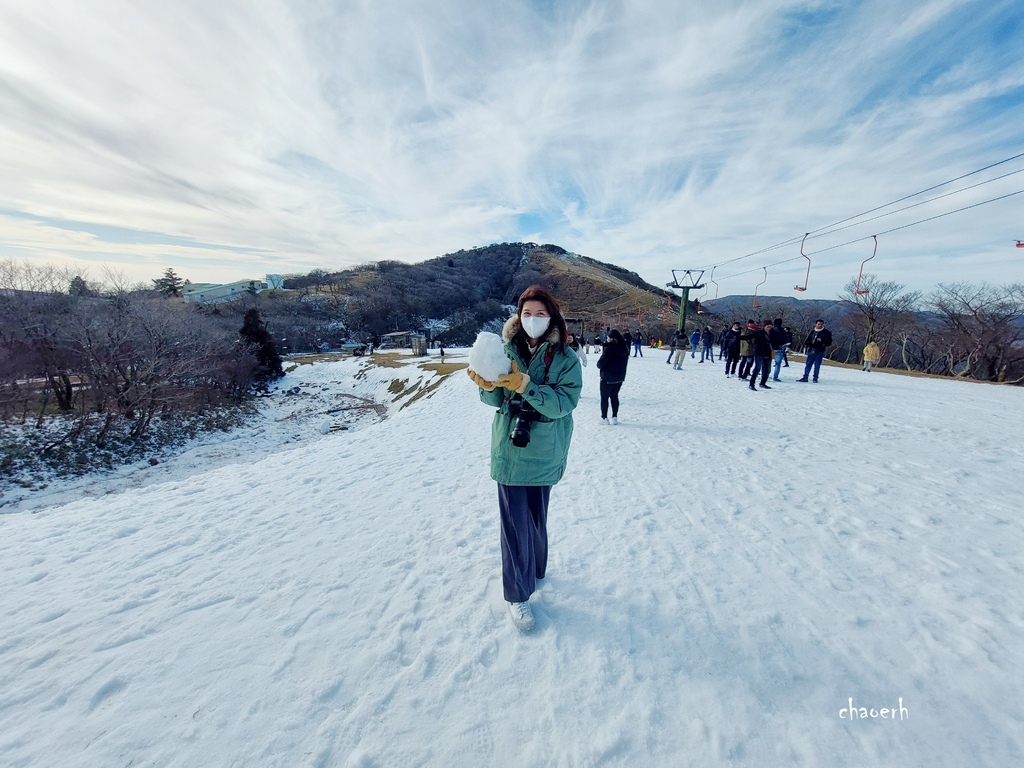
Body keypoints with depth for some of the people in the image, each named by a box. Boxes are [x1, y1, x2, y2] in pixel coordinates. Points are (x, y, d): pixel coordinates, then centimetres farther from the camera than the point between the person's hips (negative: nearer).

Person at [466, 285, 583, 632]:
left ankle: (534, 568, 46)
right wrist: (487, 387, -23)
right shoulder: (507, 349, -3)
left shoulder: (566, 358, -7)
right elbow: (497, 401, -1)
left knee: (536, 516, 17)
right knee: (515, 520, 5)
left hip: (544, 452, 0)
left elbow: (564, 403, -19)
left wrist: (525, 385, -30)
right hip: (509, 450, 1)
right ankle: (517, 593, 26)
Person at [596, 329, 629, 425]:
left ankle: (604, 418, 11)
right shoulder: (625, 348, 2)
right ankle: (615, 417, 21)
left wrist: (600, 365, 0)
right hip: (620, 377, 7)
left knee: (604, 397, 7)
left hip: (608, 378, -7)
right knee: (614, 396, 18)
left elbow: (600, 364, -21)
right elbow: (625, 362, 13)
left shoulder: (609, 349, -22)